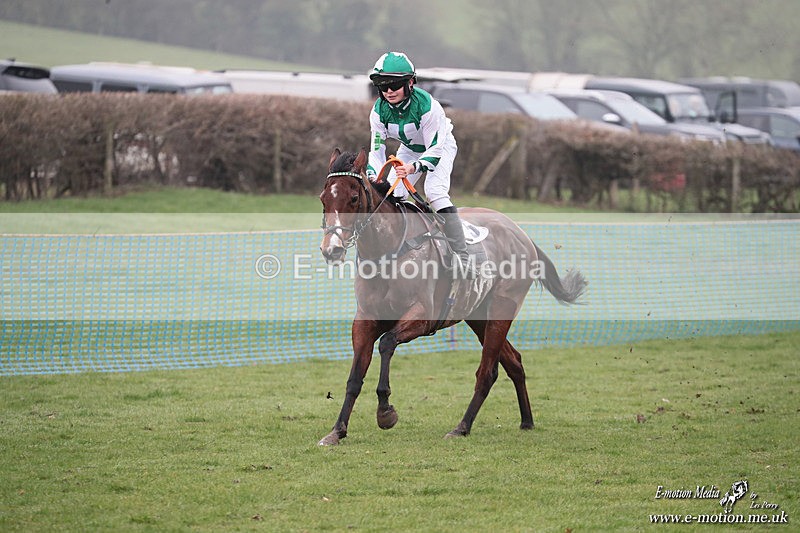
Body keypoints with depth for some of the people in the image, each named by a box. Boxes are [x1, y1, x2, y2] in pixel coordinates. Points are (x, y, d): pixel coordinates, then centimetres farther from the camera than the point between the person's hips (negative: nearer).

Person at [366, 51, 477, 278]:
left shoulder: (426, 105, -37)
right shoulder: (379, 111, -23)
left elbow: (435, 149, -32)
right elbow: (377, 150, -17)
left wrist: (413, 167, -50)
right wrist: (373, 176, -37)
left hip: (441, 145, -6)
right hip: (409, 149, 6)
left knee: (435, 191, -28)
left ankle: (461, 255, -33)